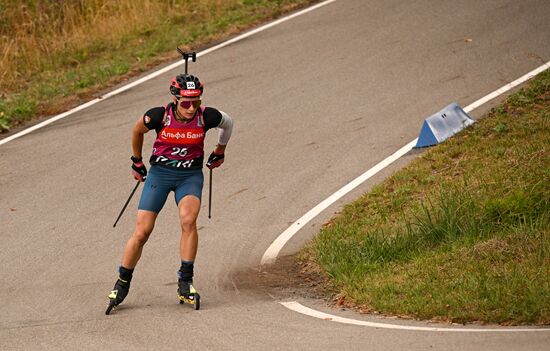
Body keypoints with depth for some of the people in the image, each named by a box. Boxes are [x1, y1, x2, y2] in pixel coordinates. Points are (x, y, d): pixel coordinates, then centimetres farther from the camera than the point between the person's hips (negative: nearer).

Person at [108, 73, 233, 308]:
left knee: (188, 220, -27)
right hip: (160, 173, 0)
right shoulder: (160, 116, -18)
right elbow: (137, 130, 5)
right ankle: (123, 282, 14)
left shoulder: (206, 117, -15)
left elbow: (228, 123, 9)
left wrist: (219, 153, 22)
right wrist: (137, 162, 16)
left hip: (190, 175, 0)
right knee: (142, 231, -5)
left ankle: (185, 282, -18)